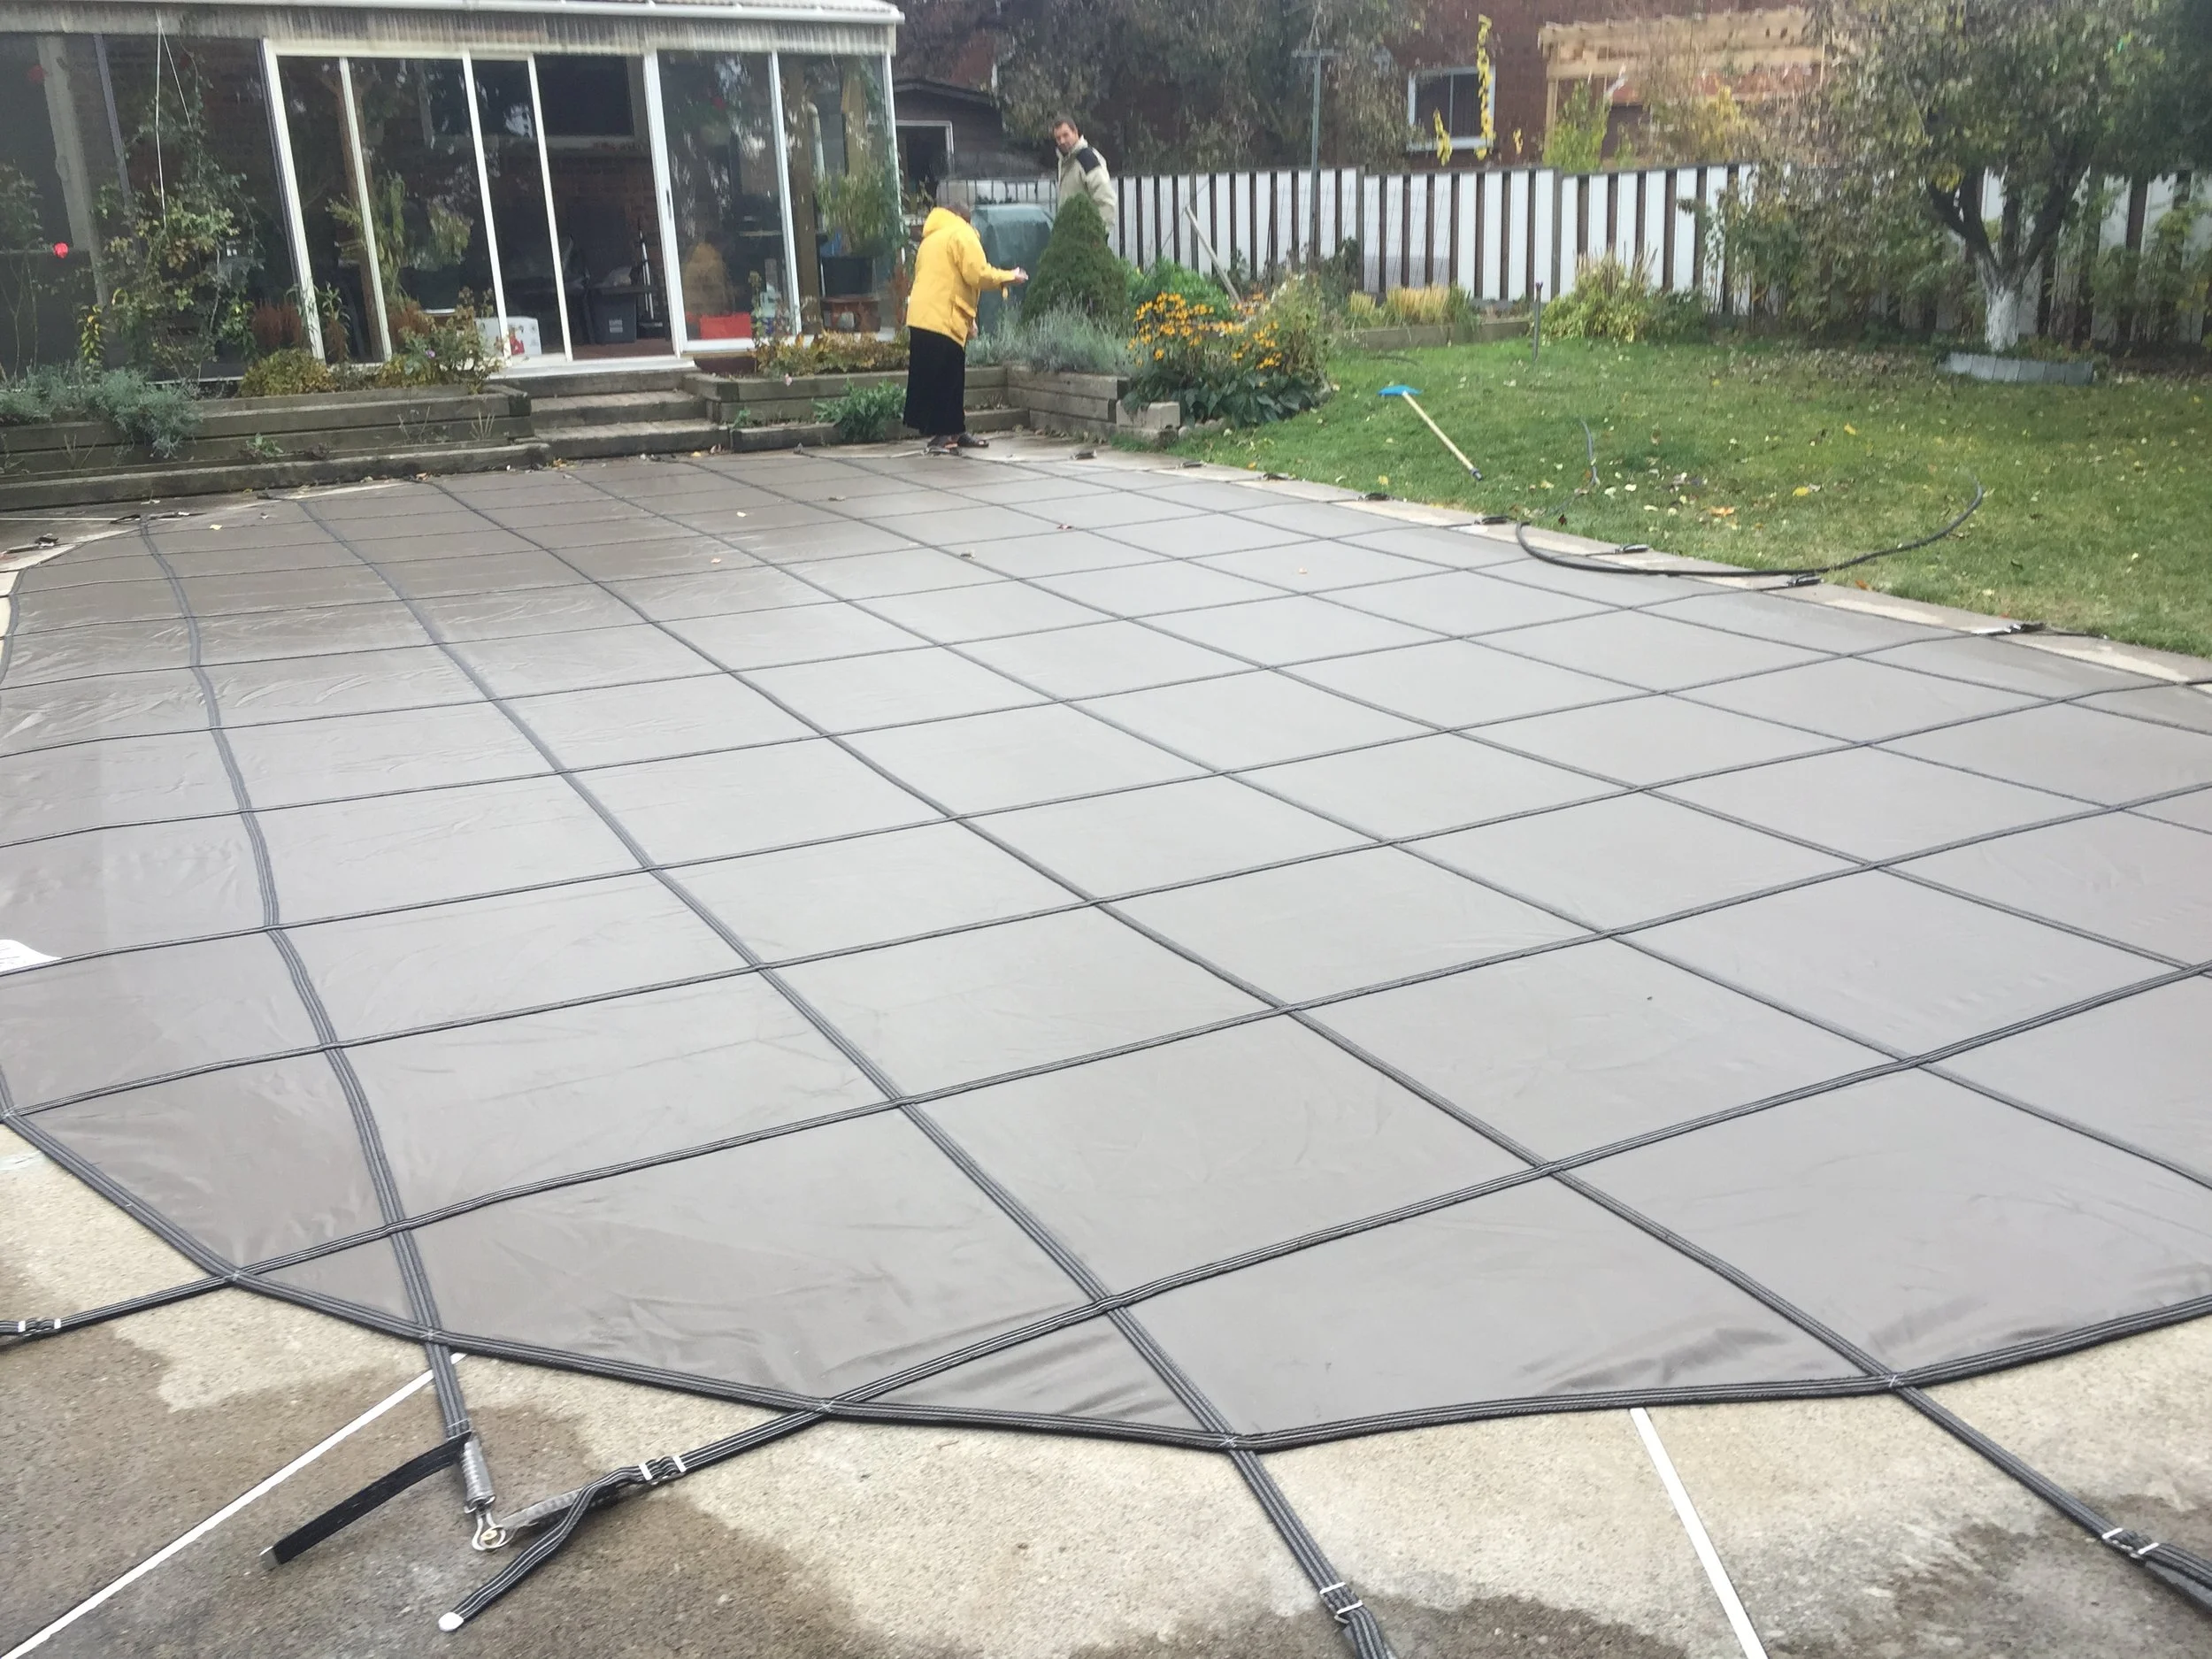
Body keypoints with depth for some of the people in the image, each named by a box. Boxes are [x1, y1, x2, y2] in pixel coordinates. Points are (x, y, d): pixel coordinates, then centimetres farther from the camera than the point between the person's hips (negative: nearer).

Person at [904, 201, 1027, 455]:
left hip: (922, 318, 8)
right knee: (945, 380, -6)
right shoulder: (961, 234, -1)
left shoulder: (931, 239, 25)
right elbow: (978, 274, -11)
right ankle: (941, 436, -6)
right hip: (943, 320, -8)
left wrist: (967, 317, 25)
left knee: (949, 380, 14)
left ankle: (955, 432, 20)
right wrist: (1010, 277, 3)